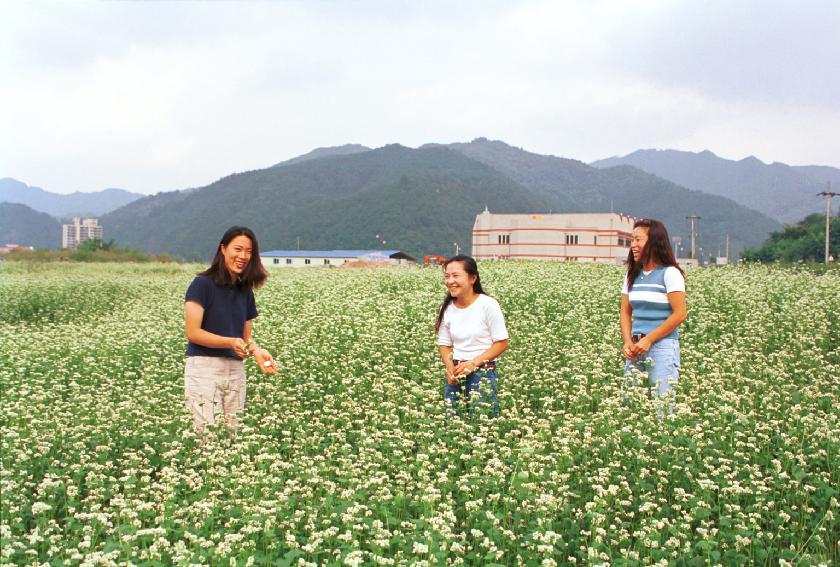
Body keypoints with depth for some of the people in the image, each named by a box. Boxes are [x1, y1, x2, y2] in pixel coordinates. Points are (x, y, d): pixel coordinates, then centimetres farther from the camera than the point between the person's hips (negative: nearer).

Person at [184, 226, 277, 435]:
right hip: (204, 367, -6)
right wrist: (230, 342, -22)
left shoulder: (245, 292, 14)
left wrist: (257, 352, -7)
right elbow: (193, 332, -10)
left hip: (236, 370, 6)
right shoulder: (202, 284, -4)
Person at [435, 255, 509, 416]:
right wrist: (450, 367, -11)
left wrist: (473, 363, -15)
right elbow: (444, 345, 9)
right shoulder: (447, 309, 1)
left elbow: (502, 342, -8)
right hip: (455, 374, 4)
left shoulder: (488, 305, -11)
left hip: (483, 373, -4)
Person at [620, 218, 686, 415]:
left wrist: (648, 340, -12)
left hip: (662, 345, -6)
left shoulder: (670, 273, -6)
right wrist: (628, 342, -5)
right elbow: (626, 312, 12)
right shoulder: (632, 275, 13)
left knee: (661, 405, -5)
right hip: (635, 348, 6)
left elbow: (679, 315, -11)